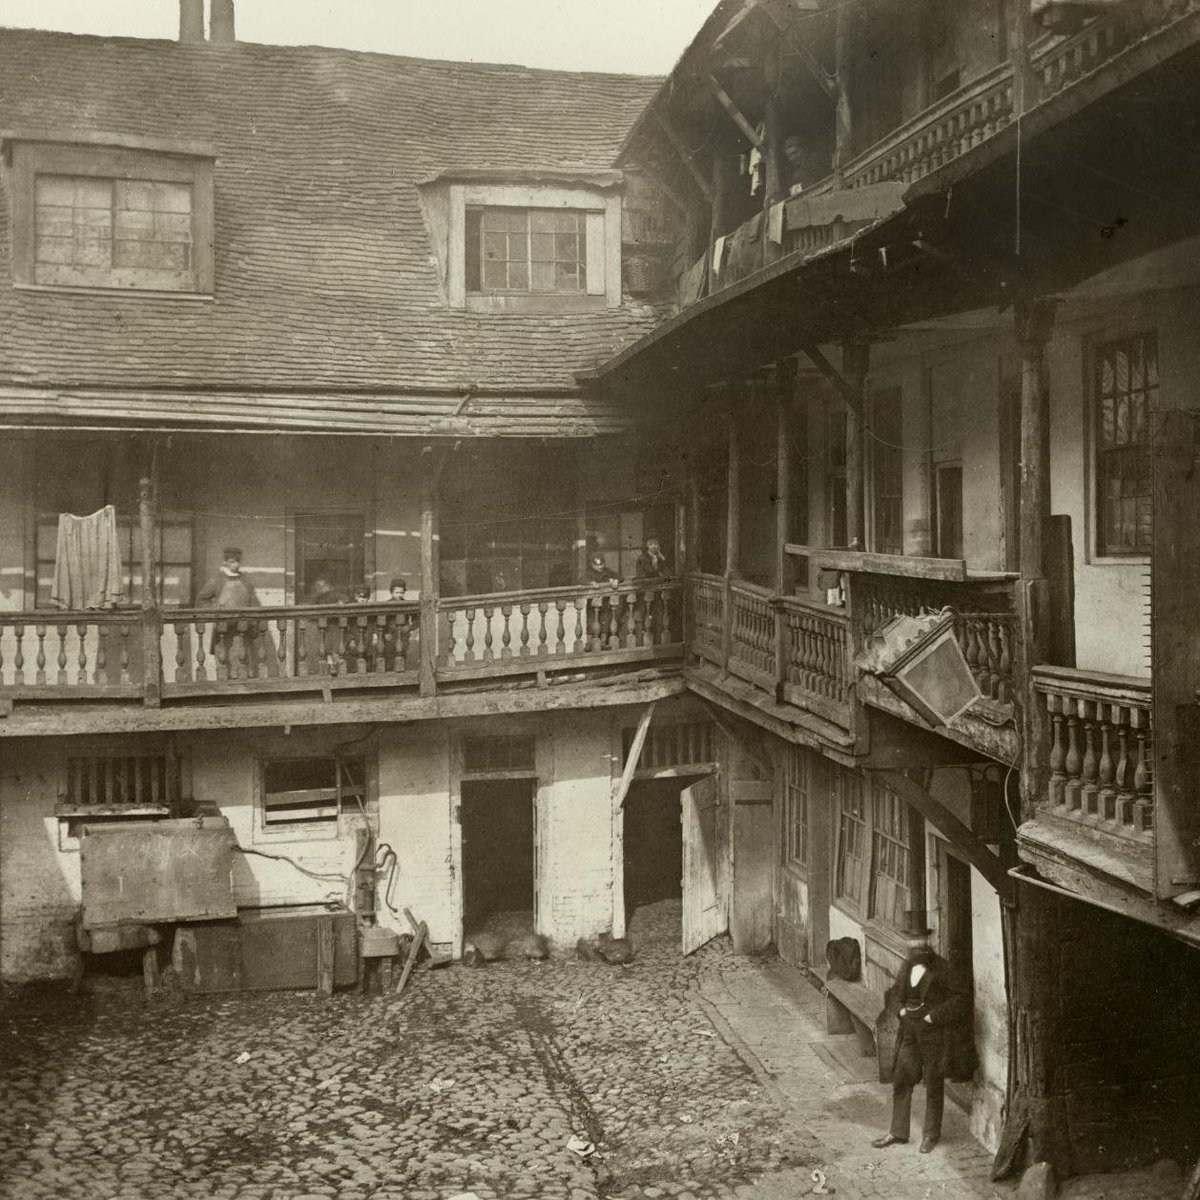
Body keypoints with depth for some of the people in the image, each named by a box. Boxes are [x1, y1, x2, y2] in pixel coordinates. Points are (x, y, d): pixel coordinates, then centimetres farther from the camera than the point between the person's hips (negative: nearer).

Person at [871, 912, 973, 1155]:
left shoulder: (942, 969, -14)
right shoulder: (907, 966, 5)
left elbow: (962, 996, -17)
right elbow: (894, 993, 19)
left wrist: (934, 1015, -18)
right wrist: (900, 1009, -2)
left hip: (934, 1035, -6)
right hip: (910, 1033, 6)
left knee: (933, 1085, 7)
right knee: (901, 1082, 9)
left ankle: (931, 1134, 24)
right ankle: (898, 1133, 22)